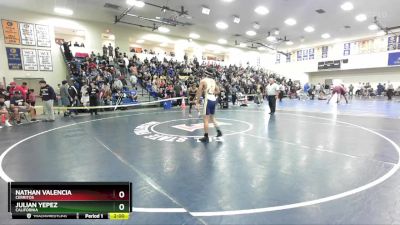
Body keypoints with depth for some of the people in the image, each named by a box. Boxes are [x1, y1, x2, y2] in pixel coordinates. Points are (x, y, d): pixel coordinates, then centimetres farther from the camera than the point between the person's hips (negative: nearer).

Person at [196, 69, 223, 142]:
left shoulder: (203, 80, -3)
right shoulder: (213, 81, 14)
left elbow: (199, 92, -7)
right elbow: (218, 91, 19)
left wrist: (197, 102, -3)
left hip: (208, 100, -6)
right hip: (214, 100, 7)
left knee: (206, 119, -2)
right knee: (212, 118, 23)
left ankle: (206, 137, 1)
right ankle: (219, 131, 21)